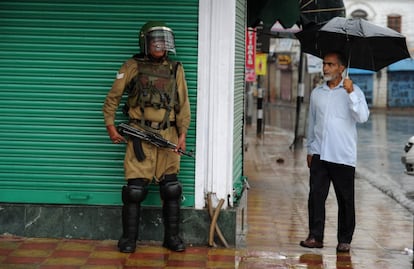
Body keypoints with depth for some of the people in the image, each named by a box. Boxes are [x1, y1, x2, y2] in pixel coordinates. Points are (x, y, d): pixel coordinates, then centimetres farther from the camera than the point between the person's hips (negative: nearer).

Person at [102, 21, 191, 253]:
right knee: (135, 188, -4)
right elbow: (112, 98, 6)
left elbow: (183, 104, 10)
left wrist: (182, 134, 2)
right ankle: (129, 238, 7)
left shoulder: (175, 69, 9)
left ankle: (172, 237, 15)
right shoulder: (132, 67, 3)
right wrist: (111, 126, -2)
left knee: (171, 188, 3)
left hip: (168, 135, 3)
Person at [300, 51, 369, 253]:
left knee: (345, 199, 1)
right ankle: (315, 236, 1)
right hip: (320, 153, 3)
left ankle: (344, 240, 10)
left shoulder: (352, 91, 1)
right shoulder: (317, 93, 14)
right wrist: (310, 149, 19)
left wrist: (350, 93, -21)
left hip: (343, 155, -3)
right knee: (316, 195, -5)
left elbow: (362, 117, -13)